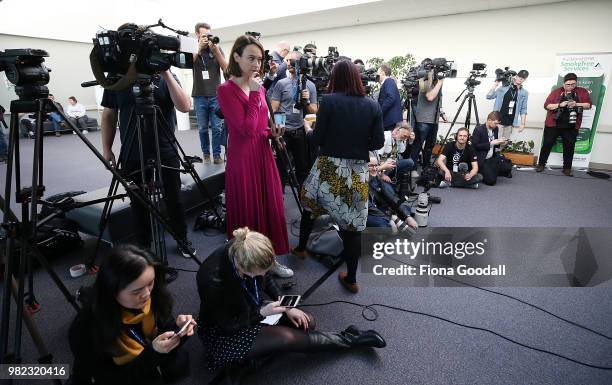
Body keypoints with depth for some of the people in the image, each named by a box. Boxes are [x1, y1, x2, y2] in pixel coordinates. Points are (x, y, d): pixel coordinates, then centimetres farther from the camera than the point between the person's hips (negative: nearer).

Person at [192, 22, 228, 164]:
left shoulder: (217, 48, 7)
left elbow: (226, 69, -2)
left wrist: (216, 50, -11)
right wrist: (199, 48, -16)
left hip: (216, 95, 0)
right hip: (199, 96, 1)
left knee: (216, 128, -2)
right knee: (203, 128, 5)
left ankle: (217, 155, 6)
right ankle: (206, 154, 16)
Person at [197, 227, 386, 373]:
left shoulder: (244, 251, -21)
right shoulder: (213, 279, -38)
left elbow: (267, 279, 0)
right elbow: (226, 324, -23)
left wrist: (285, 307, -9)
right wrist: (262, 313, -24)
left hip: (252, 309, 7)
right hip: (223, 332, -6)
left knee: (307, 321, -9)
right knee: (286, 337, -22)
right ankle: (348, 339, -5)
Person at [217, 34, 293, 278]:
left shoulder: (259, 88, 11)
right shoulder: (226, 90, -11)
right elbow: (247, 129, -21)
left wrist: (273, 132, 0)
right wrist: (254, 94, -16)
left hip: (264, 155, 7)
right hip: (242, 159, -7)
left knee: (270, 208, 13)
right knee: (247, 212, 4)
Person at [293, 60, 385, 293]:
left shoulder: (329, 100, -7)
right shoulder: (372, 105, 2)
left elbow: (318, 139, -7)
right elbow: (378, 143, 1)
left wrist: (308, 128, 14)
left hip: (329, 167, -2)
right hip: (358, 171, 2)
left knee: (310, 206, 23)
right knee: (353, 222, 7)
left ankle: (301, 248, 42)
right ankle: (351, 279, 17)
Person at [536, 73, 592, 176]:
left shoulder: (582, 92, 6)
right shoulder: (556, 91, 1)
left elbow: (588, 105, 2)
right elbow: (547, 105, -4)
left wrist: (576, 104, -15)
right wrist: (560, 104, -18)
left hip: (571, 126, 1)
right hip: (553, 124, -1)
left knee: (569, 147, 4)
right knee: (547, 144, 2)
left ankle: (567, 168, 14)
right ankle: (541, 164, 14)